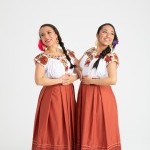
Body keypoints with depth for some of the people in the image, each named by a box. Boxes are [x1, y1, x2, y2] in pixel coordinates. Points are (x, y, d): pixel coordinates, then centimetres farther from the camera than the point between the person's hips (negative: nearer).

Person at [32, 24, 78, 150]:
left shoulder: (69, 54, 7)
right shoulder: (42, 57, -8)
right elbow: (39, 80, -17)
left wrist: (74, 77, -7)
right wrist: (60, 80, -14)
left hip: (68, 94, 5)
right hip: (52, 96, -4)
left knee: (68, 128, 10)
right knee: (54, 130, 0)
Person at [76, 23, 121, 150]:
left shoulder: (111, 56, -9)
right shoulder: (89, 52, 8)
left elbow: (112, 80, -20)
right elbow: (79, 68, 22)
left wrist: (90, 80, -12)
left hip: (100, 96, -5)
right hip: (84, 94, 6)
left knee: (100, 131, 2)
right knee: (86, 129, 13)